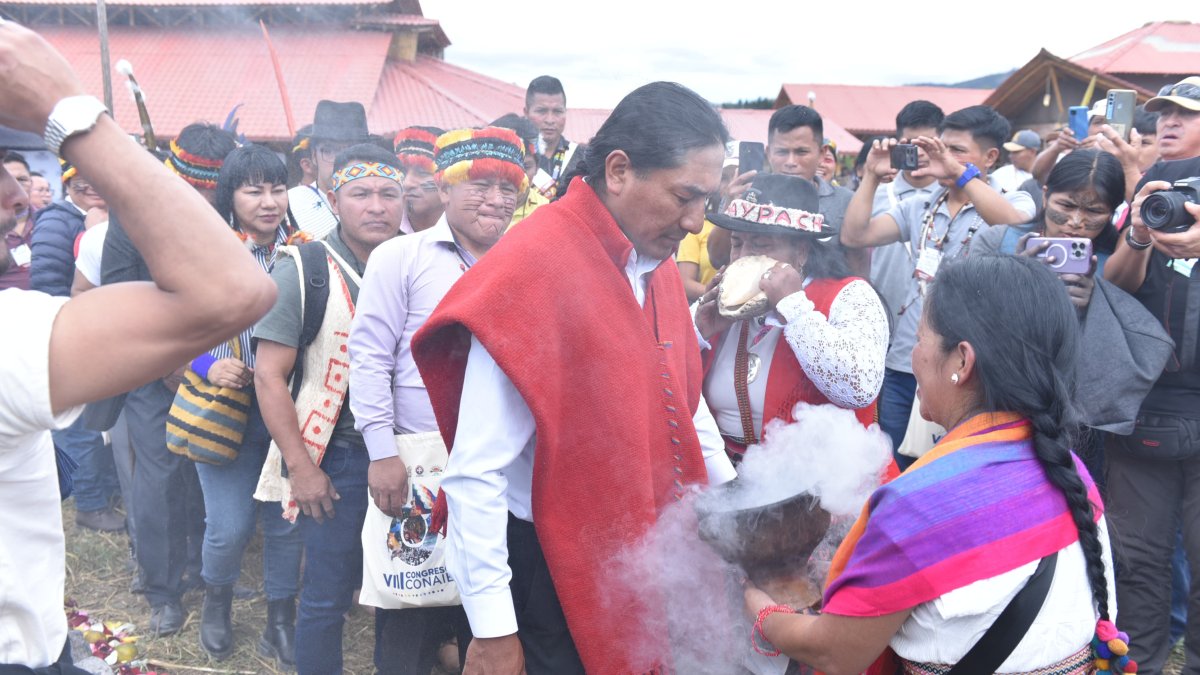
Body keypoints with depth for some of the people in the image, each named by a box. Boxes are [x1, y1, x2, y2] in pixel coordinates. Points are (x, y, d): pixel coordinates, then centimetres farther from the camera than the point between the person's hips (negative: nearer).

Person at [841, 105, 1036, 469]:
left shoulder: (1015, 203, 0)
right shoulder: (919, 207, 12)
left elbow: (1015, 228, -25)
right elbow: (854, 237, 3)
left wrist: (960, 172, -27)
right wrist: (872, 176, -3)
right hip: (903, 366, 4)